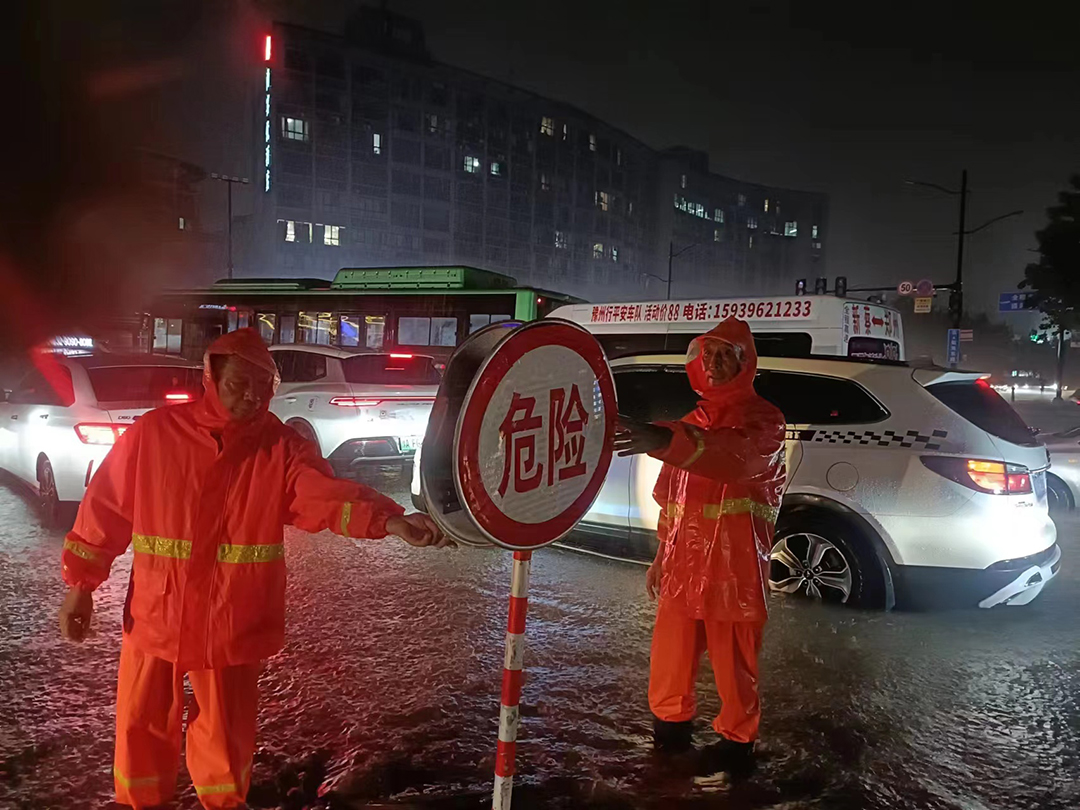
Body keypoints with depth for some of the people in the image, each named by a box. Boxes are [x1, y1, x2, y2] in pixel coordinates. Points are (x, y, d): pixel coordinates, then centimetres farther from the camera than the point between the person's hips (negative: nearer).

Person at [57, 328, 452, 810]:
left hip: (234, 626, 0)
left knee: (226, 734, 14)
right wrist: (81, 583, 4)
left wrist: (387, 520, -41)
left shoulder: (282, 448, -8)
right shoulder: (152, 433, -7)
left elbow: (328, 495, -23)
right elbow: (107, 507, 1)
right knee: (142, 725, 17)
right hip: (155, 617, 1)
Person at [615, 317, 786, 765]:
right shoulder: (693, 423, 16)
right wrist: (662, 555, 21)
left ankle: (736, 739, 25)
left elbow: (737, 456, -33)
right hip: (684, 564, 6)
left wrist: (669, 441, -48)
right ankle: (671, 721, 35)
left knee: (733, 661, 4)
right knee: (670, 653, 13)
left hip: (734, 567, -6)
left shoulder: (764, 420, -7)